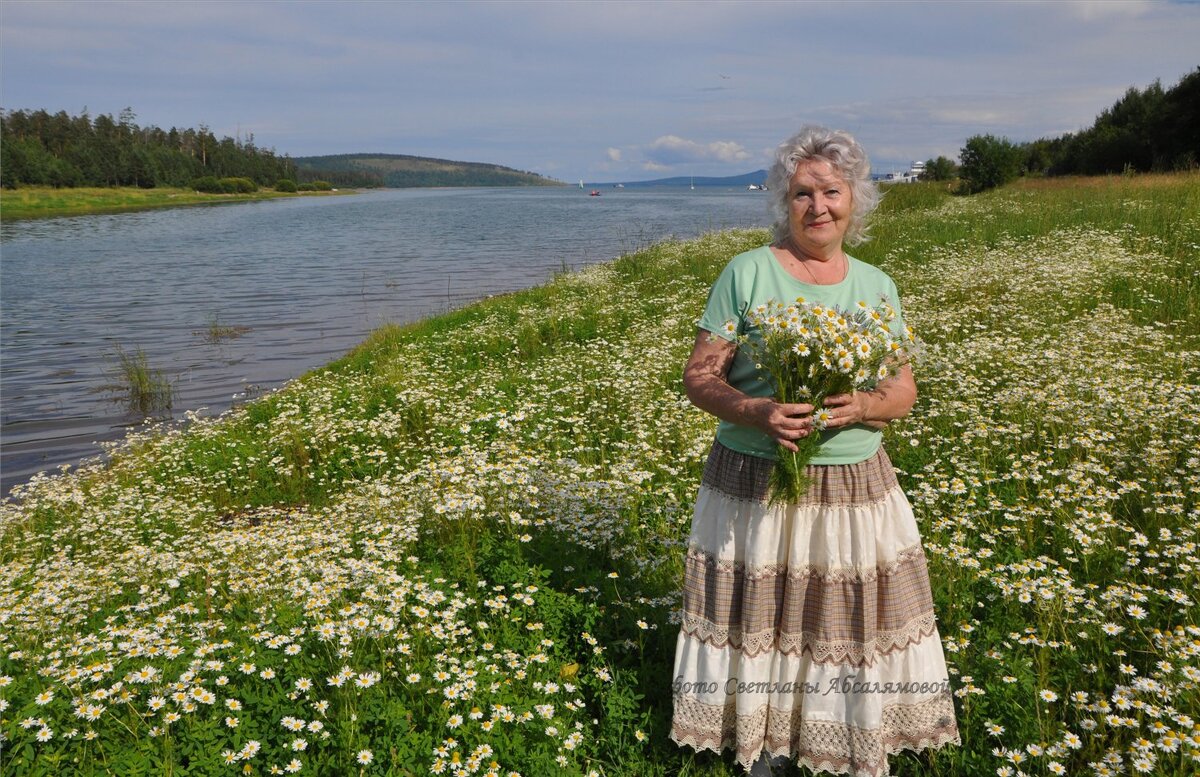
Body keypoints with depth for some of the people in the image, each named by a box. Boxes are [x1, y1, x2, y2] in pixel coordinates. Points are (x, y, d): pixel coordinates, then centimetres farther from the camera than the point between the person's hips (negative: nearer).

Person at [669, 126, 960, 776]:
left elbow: (904, 391, 7)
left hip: (855, 488, 3)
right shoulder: (747, 272, -4)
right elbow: (698, 377, -5)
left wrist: (860, 407, -15)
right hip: (753, 484, -2)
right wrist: (755, 412, -23)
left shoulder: (875, 285, 7)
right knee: (756, 617, 6)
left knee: (856, 622, 7)